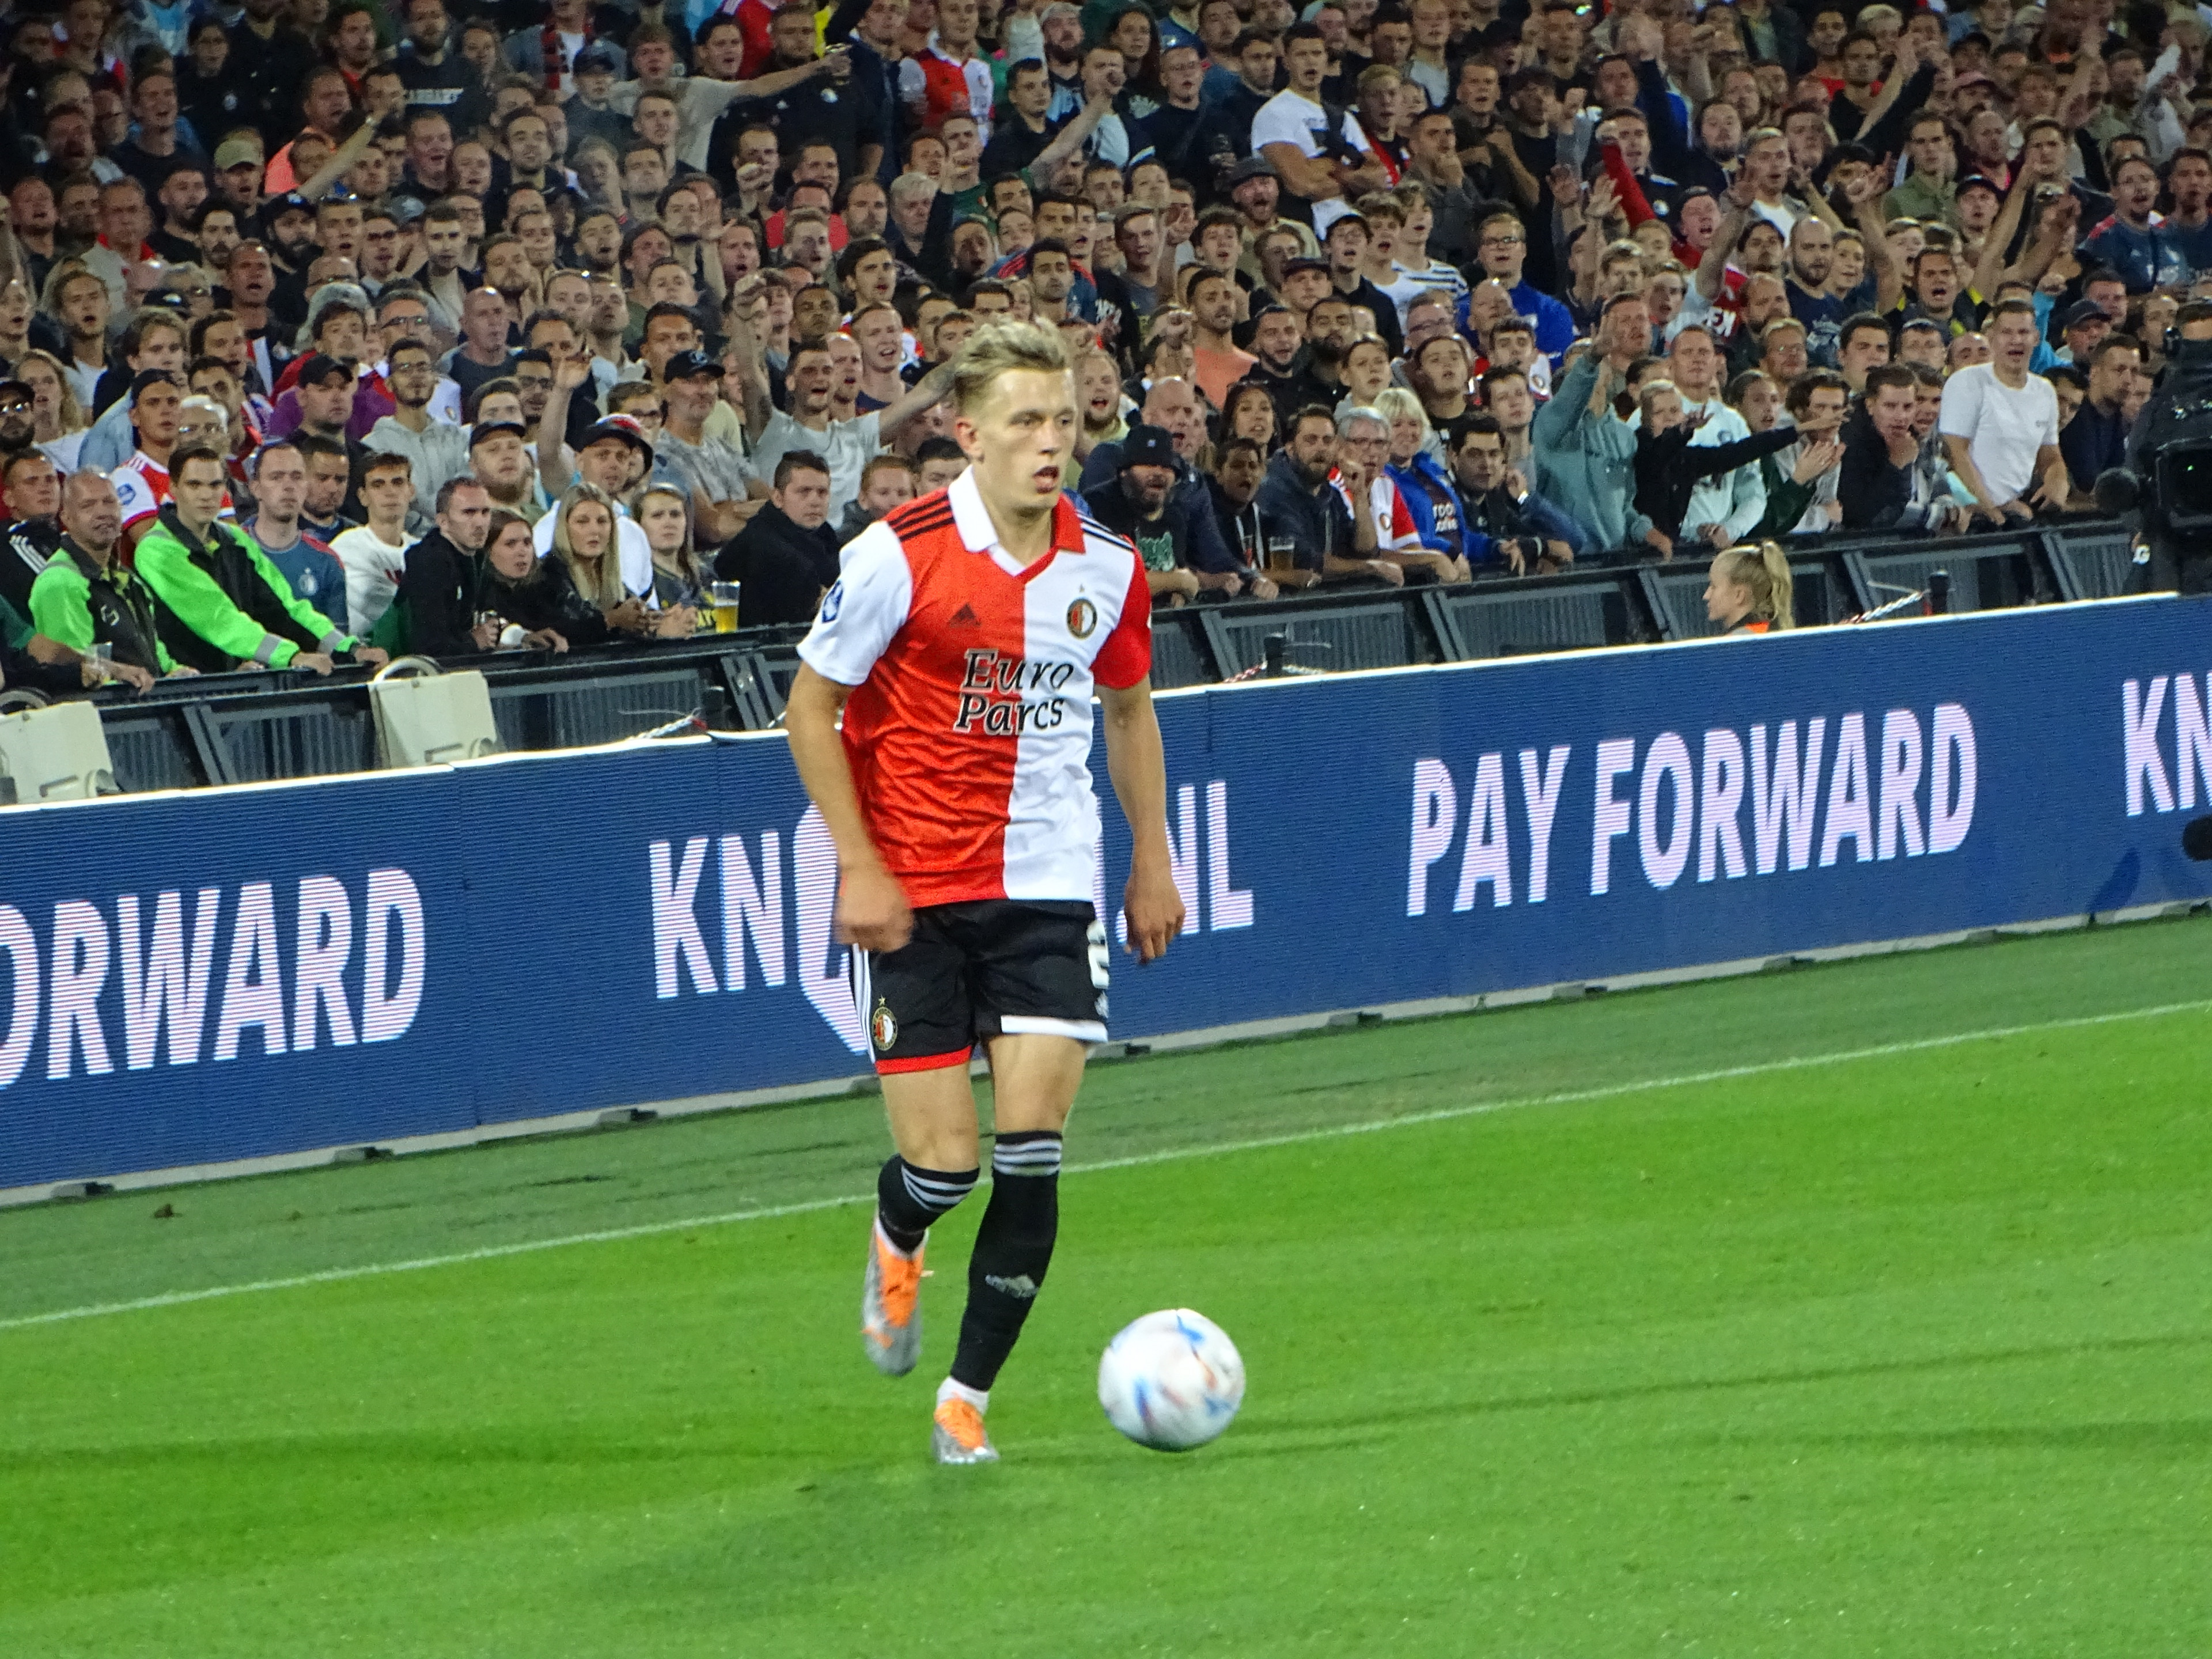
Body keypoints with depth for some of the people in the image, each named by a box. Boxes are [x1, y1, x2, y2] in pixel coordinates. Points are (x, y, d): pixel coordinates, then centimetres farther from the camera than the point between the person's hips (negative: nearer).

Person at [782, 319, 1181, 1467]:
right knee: (942, 1156, -5)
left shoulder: (1106, 568, 1)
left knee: (1031, 1145, -8)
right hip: (912, 893, -3)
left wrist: (1152, 860, 16)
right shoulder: (900, 554, -12)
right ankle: (895, 1242, 33)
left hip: (1047, 887, 3)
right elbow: (811, 706, -4)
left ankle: (968, 1395, 4)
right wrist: (859, 866, -11)